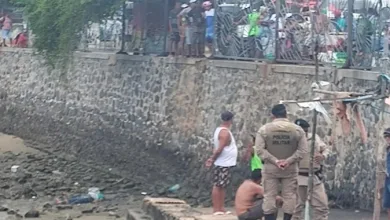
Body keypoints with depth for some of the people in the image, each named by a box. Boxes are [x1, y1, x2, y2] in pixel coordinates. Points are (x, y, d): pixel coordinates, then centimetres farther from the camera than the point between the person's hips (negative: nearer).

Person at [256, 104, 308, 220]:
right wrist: (288, 161, -11)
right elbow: (302, 150, -4)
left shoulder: (264, 129, -1)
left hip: (270, 168, 0)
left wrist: (275, 161, -11)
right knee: (289, 196, 5)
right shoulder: (297, 129, 2)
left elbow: (260, 149, -8)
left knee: (269, 196, 3)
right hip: (290, 169, 0)